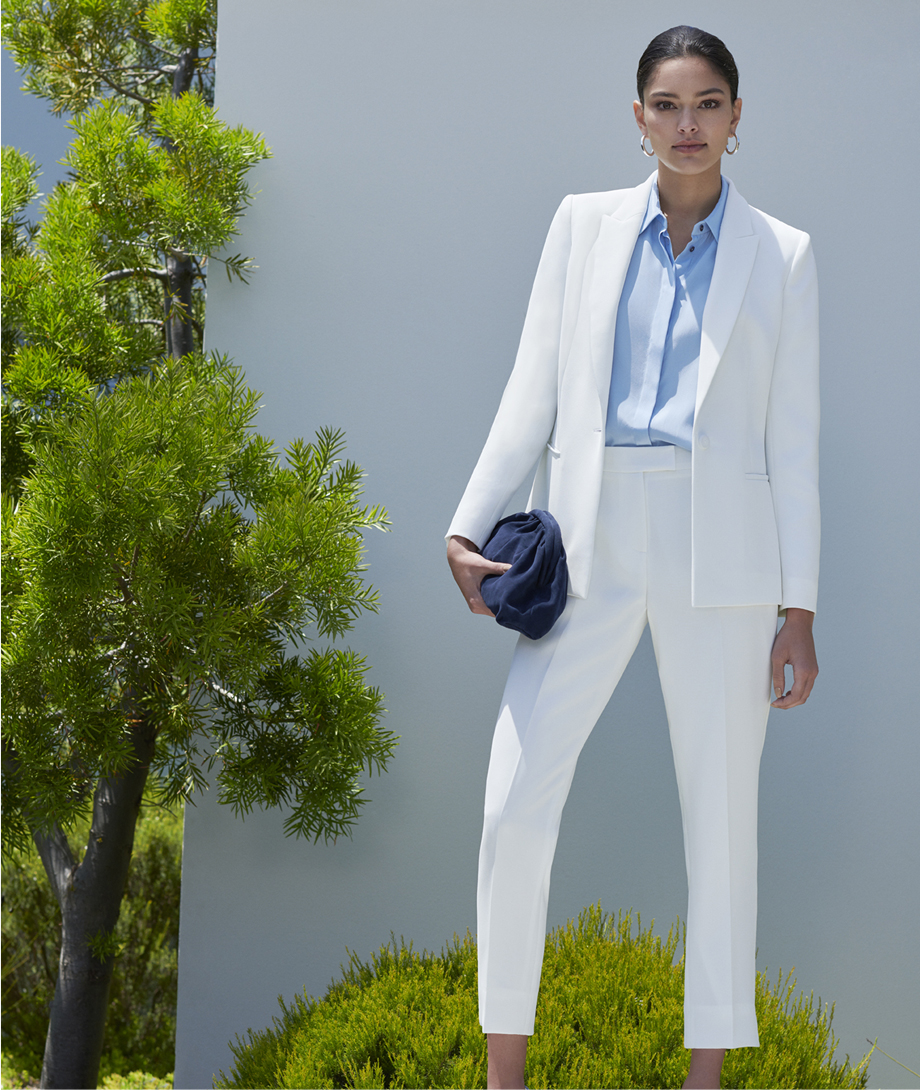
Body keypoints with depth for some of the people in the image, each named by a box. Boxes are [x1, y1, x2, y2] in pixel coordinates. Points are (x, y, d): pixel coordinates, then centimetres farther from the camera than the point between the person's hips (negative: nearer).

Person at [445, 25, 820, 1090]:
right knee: (515, 800, -8)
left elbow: (793, 440, 4)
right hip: (590, 537, 1)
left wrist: (800, 610, -1)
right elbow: (535, 393, 9)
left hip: (720, 551, -1)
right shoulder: (584, 224, 10)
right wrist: (470, 525, -2)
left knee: (721, 811, 2)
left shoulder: (780, 255, 6)